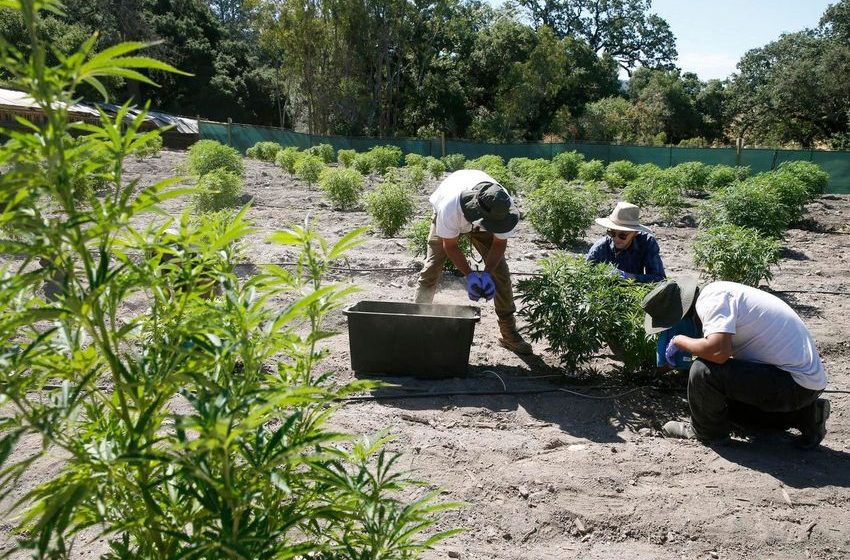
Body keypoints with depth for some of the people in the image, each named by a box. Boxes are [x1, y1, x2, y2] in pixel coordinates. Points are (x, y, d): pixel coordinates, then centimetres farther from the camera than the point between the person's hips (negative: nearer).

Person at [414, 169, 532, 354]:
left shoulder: (504, 209, -38)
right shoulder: (450, 208, -46)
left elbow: (499, 243, -21)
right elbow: (450, 246, -29)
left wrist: (486, 273, -33)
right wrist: (470, 275, -36)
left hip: (481, 226, 2)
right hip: (450, 221, -2)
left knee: (501, 272, -6)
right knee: (431, 269, -12)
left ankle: (509, 333, 4)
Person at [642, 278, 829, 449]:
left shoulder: (711, 299, -20)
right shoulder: (717, 291, 9)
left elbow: (719, 351, -35)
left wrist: (679, 341, -18)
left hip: (797, 383, -10)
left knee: (703, 371, -22)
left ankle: (707, 431, 4)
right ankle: (803, 414, 19)